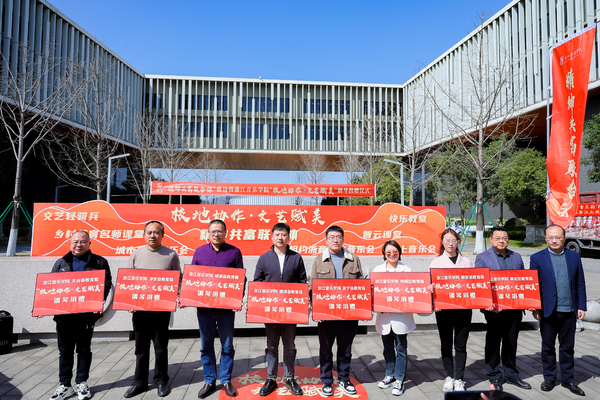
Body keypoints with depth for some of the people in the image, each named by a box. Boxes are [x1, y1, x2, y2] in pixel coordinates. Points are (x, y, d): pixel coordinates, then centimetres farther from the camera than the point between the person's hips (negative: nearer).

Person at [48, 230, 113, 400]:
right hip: (63, 314, 2)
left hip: (86, 314, -2)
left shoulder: (99, 262, 2)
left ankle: (82, 383, 23)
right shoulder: (61, 263, 10)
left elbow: (107, 284, -3)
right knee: (65, 351, 9)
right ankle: (65, 386, 22)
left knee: (84, 349, 10)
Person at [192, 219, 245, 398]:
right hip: (203, 306, 2)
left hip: (227, 307, -2)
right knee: (206, 346, 11)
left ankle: (226, 380, 24)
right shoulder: (199, 252, 6)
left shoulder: (234, 252, 0)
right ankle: (209, 381, 26)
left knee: (227, 346, 9)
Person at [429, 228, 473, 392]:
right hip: (443, 308, 0)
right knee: (446, 344, 9)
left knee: (460, 345, 5)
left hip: (463, 308, 0)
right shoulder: (436, 262, 6)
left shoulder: (466, 262, 10)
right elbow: (431, 283, 2)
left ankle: (459, 379, 17)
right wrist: (431, 288, -20)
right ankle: (449, 377, 23)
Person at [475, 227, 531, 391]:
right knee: (493, 343, 7)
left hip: (514, 307, 4)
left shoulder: (517, 257, 11)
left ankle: (511, 375, 32)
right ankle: (494, 377, 21)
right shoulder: (482, 258, -3)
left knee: (511, 342, 16)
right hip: (495, 308, -4)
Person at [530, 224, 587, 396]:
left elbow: (580, 284, 7)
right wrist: (535, 308, -5)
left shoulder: (574, 257, 5)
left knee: (568, 347, 13)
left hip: (569, 311, 2)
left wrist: (581, 306, 2)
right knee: (548, 347, 10)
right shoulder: (537, 258, -3)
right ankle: (549, 378, 25)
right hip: (548, 311, -2)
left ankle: (568, 379, 28)